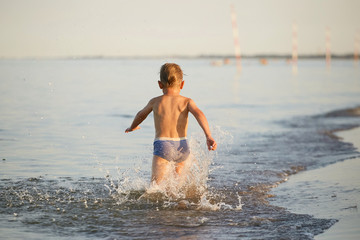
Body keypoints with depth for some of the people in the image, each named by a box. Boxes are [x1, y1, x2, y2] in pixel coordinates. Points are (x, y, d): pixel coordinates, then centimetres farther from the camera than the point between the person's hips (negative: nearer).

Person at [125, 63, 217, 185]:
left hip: (162, 146, -2)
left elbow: (141, 115, 28)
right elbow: (199, 114, -12)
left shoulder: (155, 102, 10)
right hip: (182, 146, 2)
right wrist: (208, 136, -21)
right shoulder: (187, 101, 7)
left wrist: (132, 127, 49)